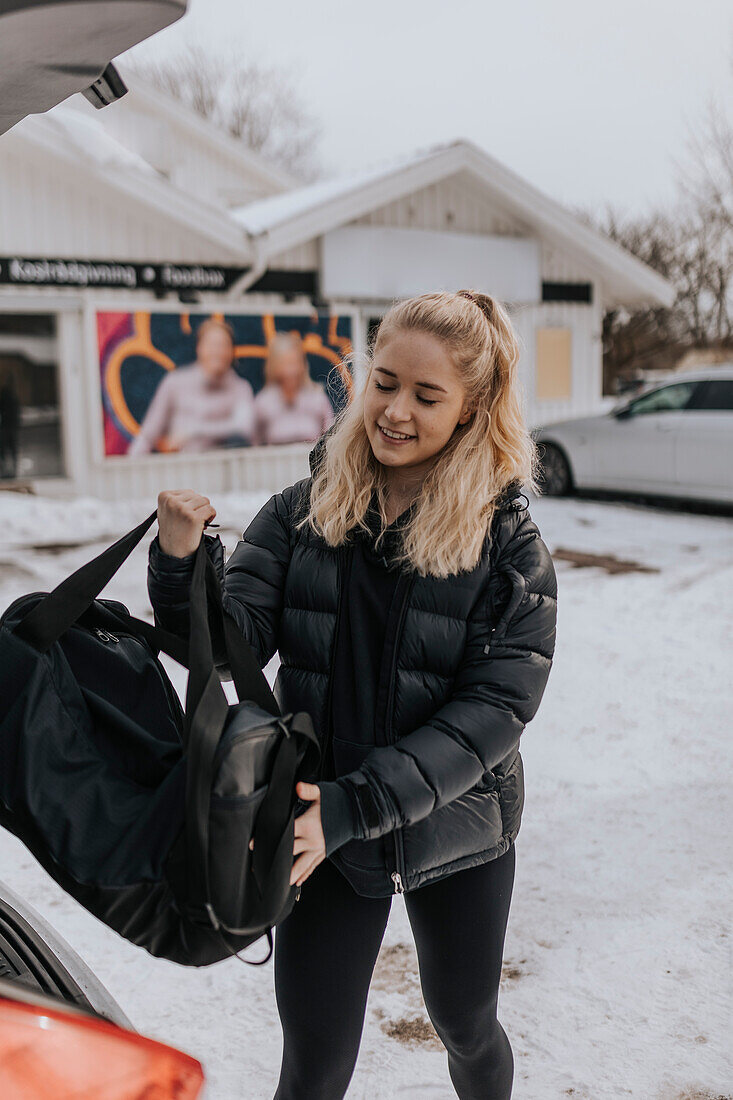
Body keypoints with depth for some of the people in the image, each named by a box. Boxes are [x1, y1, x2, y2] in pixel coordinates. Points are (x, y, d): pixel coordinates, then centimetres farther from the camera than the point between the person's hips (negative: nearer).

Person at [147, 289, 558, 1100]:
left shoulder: (509, 545, -13)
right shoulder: (301, 514, -8)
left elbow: (495, 708, -19)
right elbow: (232, 644, -16)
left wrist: (354, 805, -27)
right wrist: (182, 561, -37)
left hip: (458, 836, 0)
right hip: (322, 832, 0)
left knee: (466, 1026, 23)